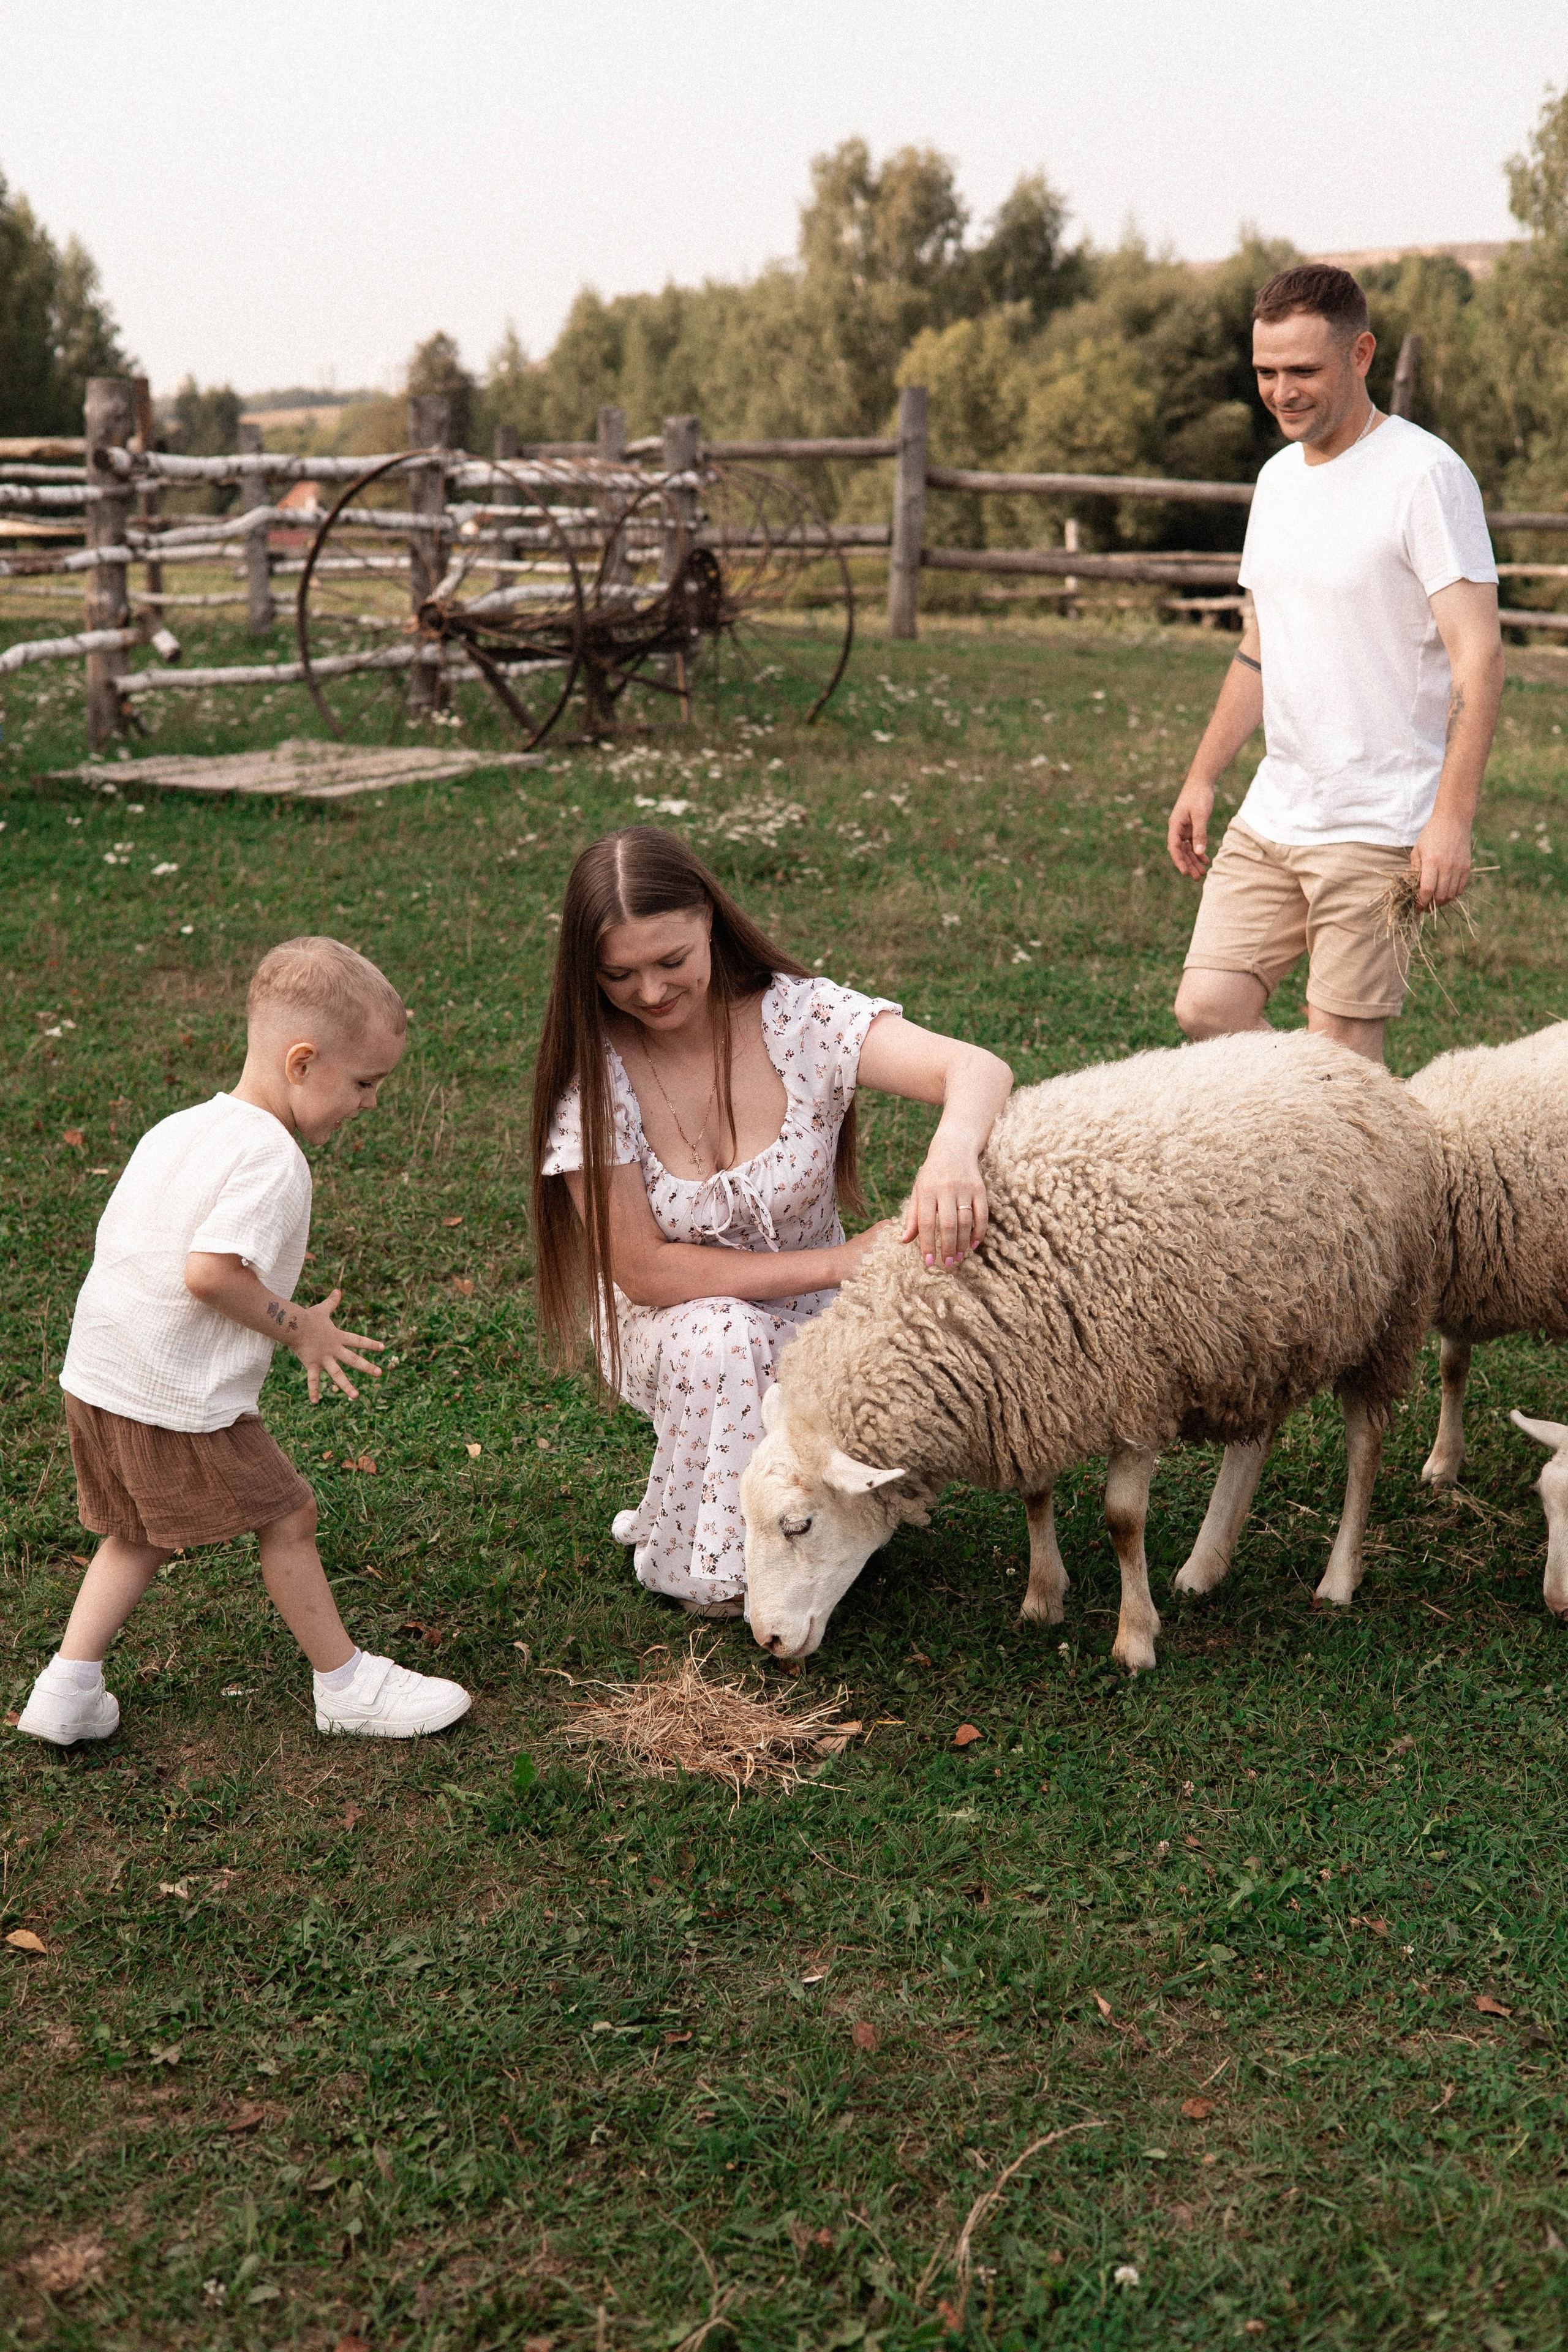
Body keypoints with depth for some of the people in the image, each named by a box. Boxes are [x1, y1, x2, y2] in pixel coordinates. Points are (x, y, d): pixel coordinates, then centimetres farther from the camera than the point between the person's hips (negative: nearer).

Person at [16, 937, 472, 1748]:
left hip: (95, 1376, 9)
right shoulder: (269, 1157, -17)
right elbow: (210, 1273, -27)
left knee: (140, 1532, 25)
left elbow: (114, 1239, 15)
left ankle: (67, 1688, 21)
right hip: (179, 1403, -9)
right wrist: (298, 1326, -12)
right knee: (286, 1518, 8)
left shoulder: (176, 1129, 12)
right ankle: (348, 1686, 21)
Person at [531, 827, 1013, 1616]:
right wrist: (836, 1263, -25)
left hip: (810, 1322, 1)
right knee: (719, 1334, -36)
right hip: (664, 1335, 0)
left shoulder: (797, 1018, -17)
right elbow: (643, 1272, -19)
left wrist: (953, 1149, -55)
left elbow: (979, 1069, -30)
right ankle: (695, 1568, -12)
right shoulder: (595, 1069, -17)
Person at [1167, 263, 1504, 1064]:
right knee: (1208, 1011, 0)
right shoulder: (1278, 476, 14)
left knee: (1339, 1049, -6)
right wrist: (1203, 777, 18)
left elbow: (1477, 656, -15)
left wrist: (1452, 817, -22)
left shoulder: (1425, 475, -10)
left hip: (1380, 826, -7)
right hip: (1271, 815, 7)